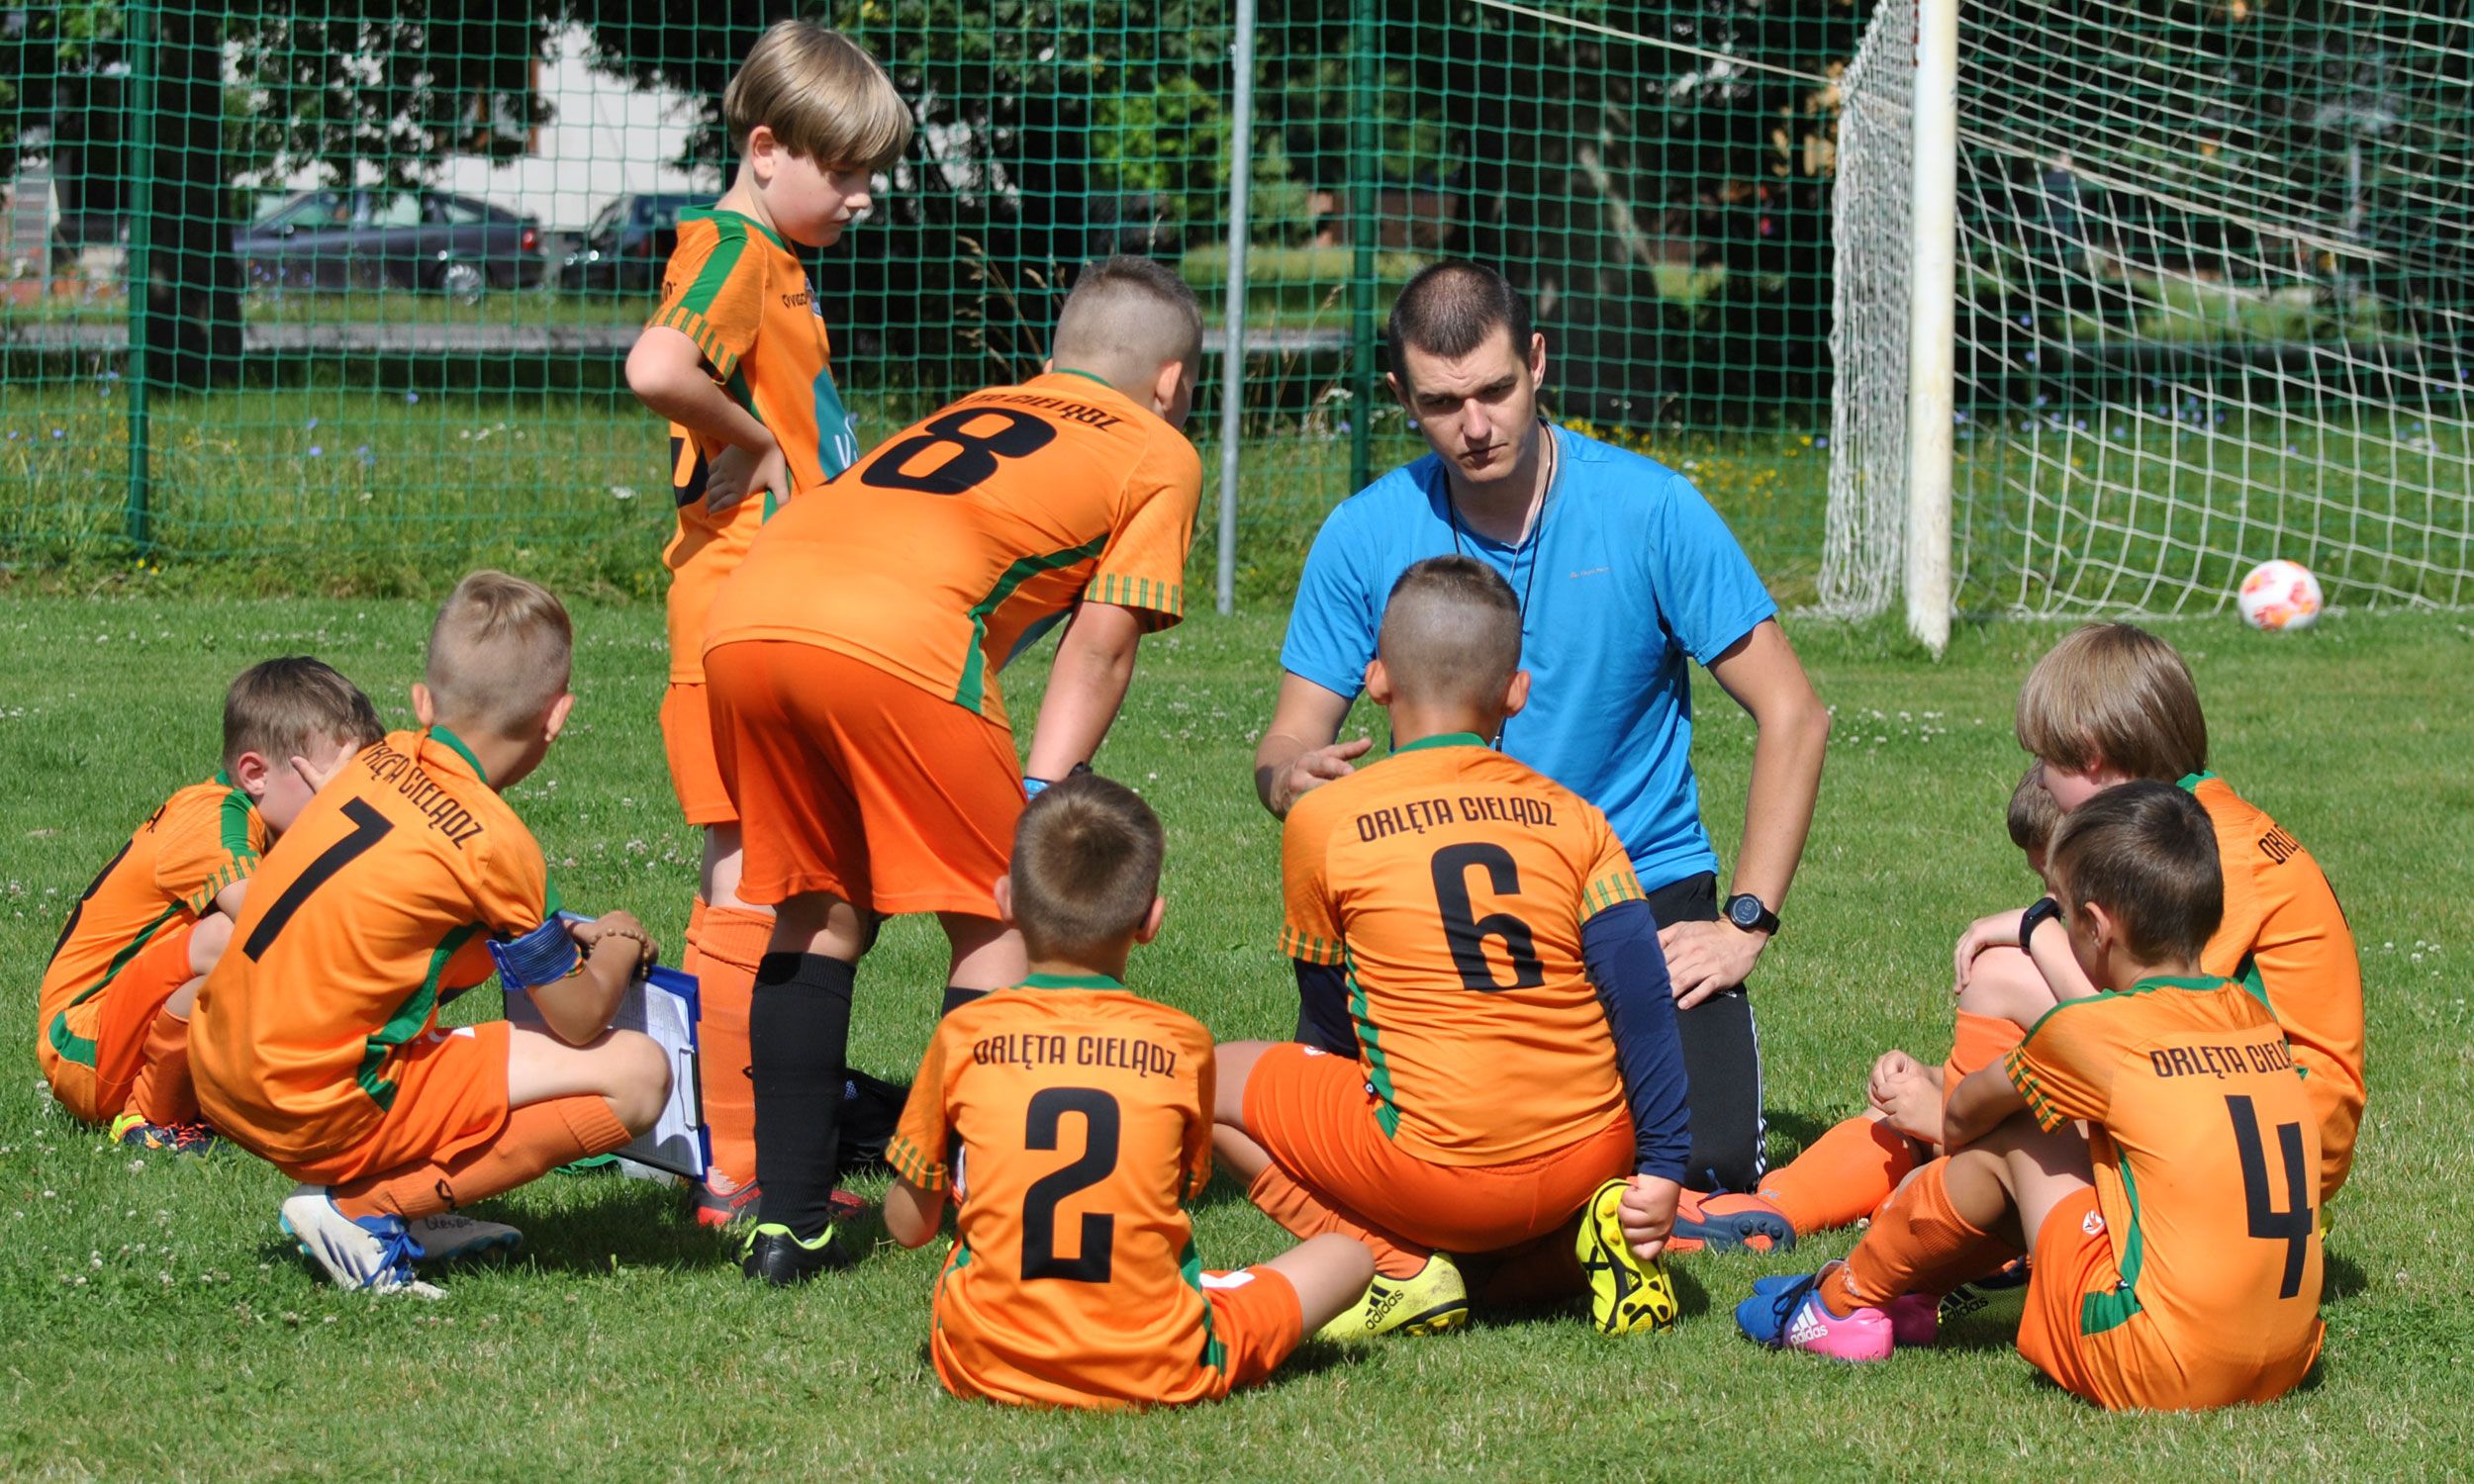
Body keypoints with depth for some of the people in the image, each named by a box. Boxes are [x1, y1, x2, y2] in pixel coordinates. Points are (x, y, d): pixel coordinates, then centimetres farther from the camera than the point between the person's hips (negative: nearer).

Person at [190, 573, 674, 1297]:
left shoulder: (382, 761, 6)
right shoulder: (495, 842, -13)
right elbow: (576, 1022, -2)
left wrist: (561, 934, 23)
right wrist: (618, 950, 18)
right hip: (321, 1113, -8)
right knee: (638, 1075, -7)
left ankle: (396, 1206, 14)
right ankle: (365, 1210, -8)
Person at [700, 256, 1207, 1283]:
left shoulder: (967, 413, 38)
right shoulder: (1160, 455, 23)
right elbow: (1100, 643, 11)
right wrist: (1037, 808, 6)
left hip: (741, 618, 6)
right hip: (895, 640, -6)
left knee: (817, 911, 20)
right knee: (999, 921, 8)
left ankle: (786, 1218, 18)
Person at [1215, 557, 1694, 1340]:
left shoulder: (1322, 821, 0)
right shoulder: (1575, 819, 6)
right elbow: (1641, 999, -2)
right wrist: (1662, 1166, -1)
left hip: (1434, 1170, -4)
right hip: (1589, 1158, 4)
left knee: (1212, 1079, 16)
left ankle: (1400, 1267, 1)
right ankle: (1566, 1251, 5)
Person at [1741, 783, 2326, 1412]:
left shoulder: (2083, 1035, -8)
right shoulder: (2253, 1018, 8)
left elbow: (1965, 1117, 10)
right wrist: (2042, 934, 43)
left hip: (2152, 1372, -7)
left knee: (2009, 1144, 11)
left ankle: (1847, 1300, 27)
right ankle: (1915, 1291, 41)